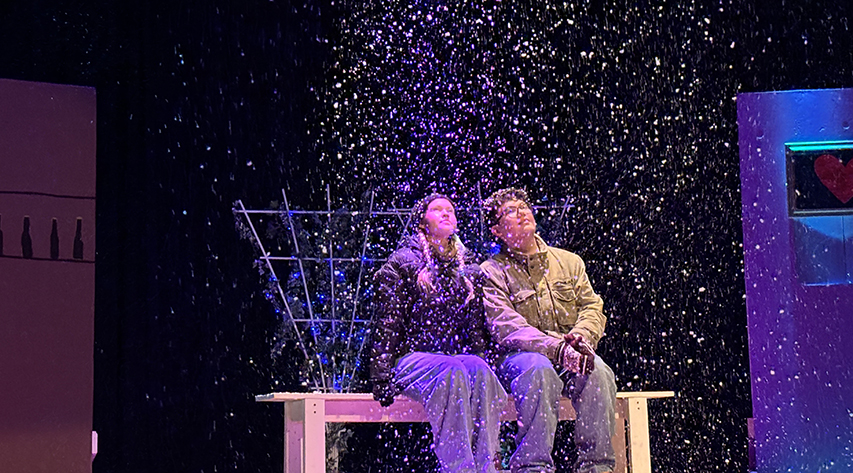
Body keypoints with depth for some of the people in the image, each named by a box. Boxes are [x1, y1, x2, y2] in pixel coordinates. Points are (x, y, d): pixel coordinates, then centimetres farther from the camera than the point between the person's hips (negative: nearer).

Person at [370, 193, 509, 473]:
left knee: (477, 369, -33)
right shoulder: (402, 264, 9)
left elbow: (476, 330, 20)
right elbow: (387, 324, 1)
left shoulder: (470, 272, 21)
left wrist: (476, 358, 0)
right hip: (411, 357, -3)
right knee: (453, 370, -37)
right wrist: (381, 377, -9)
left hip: (457, 357, 3)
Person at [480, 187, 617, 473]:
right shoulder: (491, 272, 3)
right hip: (517, 356, -3)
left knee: (597, 372, -30)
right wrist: (558, 348, -25)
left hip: (571, 356, 4)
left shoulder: (569, 262, 18)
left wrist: (582, 336, -14)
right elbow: (507, 328, -11)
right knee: (539, 370, -38)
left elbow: (592, 308, 11)